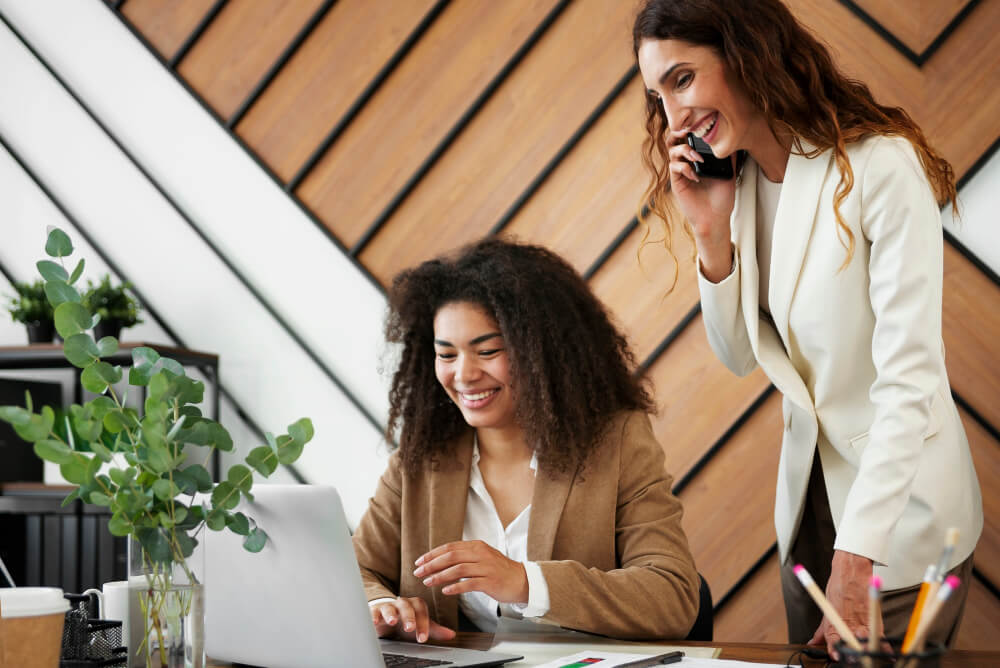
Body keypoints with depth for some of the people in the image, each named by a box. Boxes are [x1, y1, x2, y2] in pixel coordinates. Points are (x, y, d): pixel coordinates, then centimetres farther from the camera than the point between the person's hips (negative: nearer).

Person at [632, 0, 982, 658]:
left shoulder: (881, 166, -22)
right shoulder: (735, 184, 0)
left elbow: (909, 380, -25)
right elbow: (741, 357, 5)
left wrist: (855, 560, -28)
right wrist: (712, 236, -11)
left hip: (902, 504, -6)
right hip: (810, 485, 6)